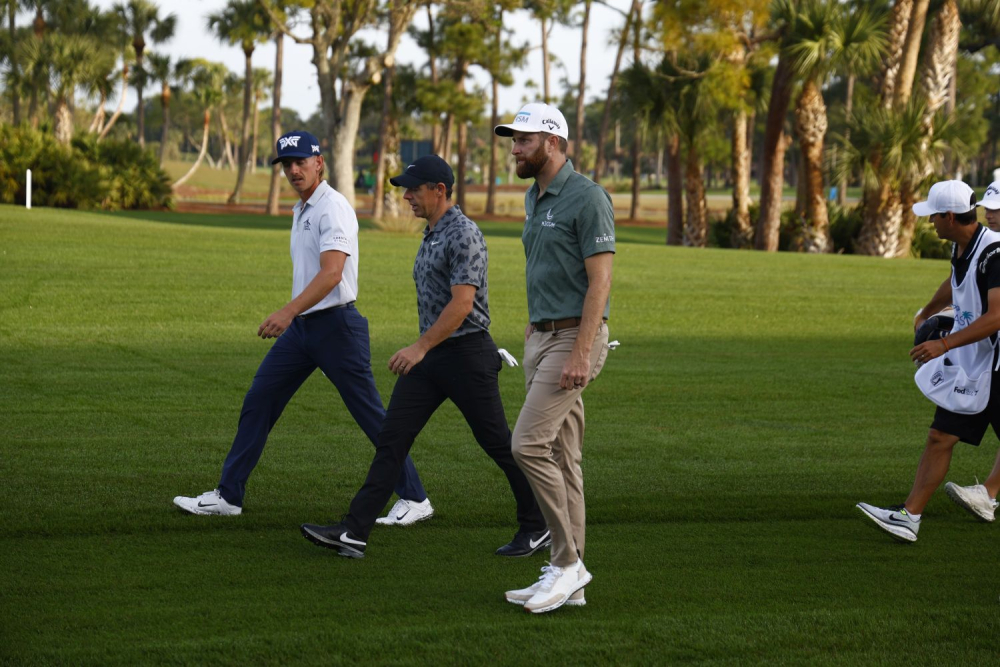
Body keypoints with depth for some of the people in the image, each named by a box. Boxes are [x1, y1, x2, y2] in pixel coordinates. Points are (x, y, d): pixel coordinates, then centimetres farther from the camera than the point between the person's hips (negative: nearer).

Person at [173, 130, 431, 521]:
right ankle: (228, 495, 11)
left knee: (370, 415, -3)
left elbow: (332, 272, -26)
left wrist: (289, 310, -35)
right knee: (257, 402, 6)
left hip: (334, 324, -9)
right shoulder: (301, 210, 16)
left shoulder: (332, 207, -14)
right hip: (301, 326, 9)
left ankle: (414, 499, 6)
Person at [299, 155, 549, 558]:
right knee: (391, 439, 0)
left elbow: (462, 303, -23)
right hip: (430, 355, 9)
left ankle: (537, 527, 16)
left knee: (498, 444, 1)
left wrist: (420, 348, -25)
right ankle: (354, 532, -3)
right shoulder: (430, 235, 15)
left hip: (466, 354, -9)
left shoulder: (463, 235, -15)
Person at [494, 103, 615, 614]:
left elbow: (599, 281, -18)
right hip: (541, 337, 9)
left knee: (529, 444, -16)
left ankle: (568, 560, -7)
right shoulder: (534, 199, 15)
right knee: (561, 455, 8)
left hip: (574, 337, -9)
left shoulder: (586, 198, -14)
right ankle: (567, 577, 11)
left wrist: (580, 352, -23)